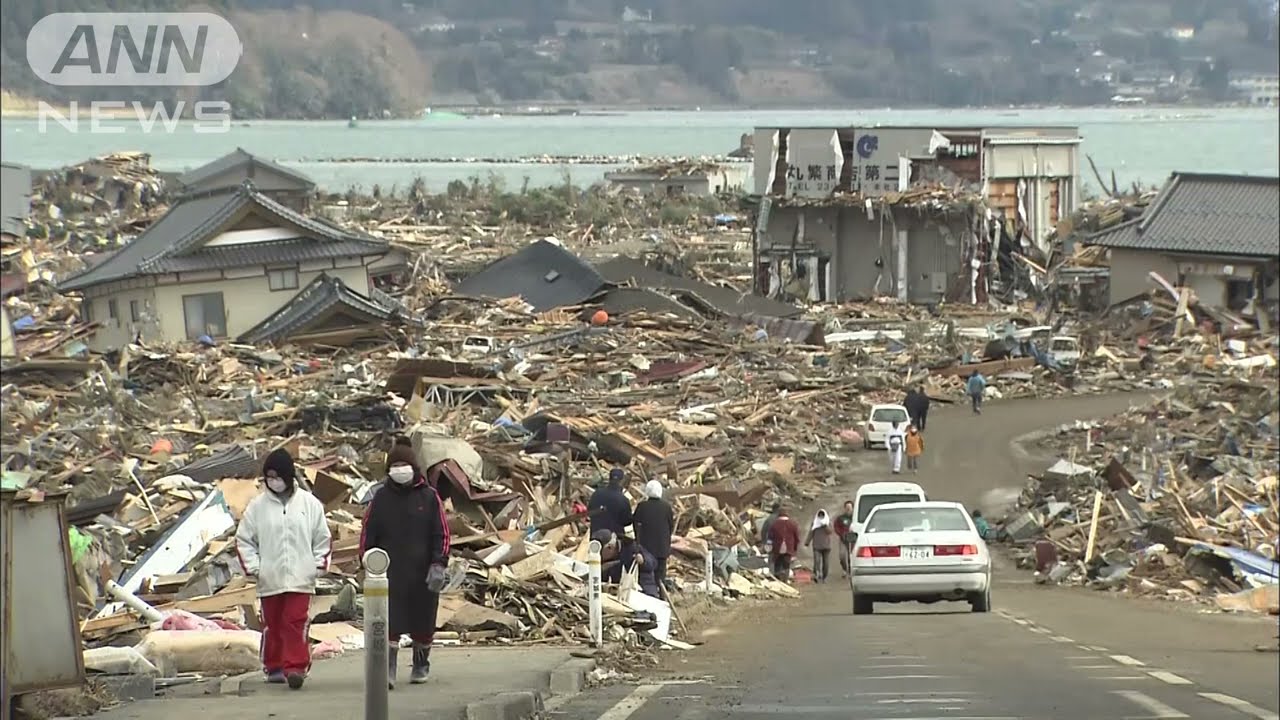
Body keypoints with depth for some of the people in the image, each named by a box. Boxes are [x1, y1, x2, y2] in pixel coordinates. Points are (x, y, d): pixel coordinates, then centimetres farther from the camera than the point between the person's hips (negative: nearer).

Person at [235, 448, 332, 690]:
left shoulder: (309, 503, 2)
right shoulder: (257, 506, 2)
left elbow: (322, 538, 10)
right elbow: (243, 539, 7)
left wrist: (318, 565, 1)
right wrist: (252, 567, -2)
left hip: (300, 578, -2)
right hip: (269, 580, 2)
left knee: (296, 623, -10)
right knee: (272, 624, 9)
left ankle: (296, 668, -12)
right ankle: (274, 667, 20)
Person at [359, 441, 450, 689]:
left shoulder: (429, 497, 3)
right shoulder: (380, 498, 5)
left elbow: (442, 534, 2)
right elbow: (368, 533, 10)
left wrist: (438, 565, -7)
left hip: (422, 574, 0)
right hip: (390, 573, 0)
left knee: (423, 623, 11)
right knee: (390, 622, -11)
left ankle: (421, 665, 29)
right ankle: (388, 669, -13)